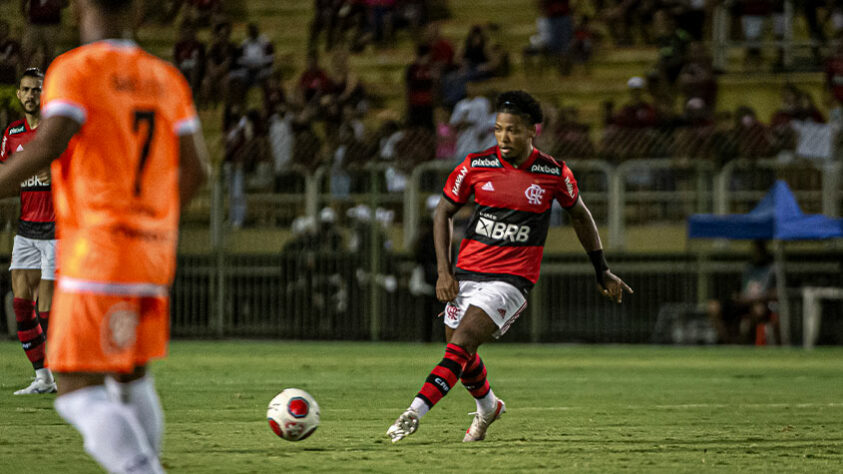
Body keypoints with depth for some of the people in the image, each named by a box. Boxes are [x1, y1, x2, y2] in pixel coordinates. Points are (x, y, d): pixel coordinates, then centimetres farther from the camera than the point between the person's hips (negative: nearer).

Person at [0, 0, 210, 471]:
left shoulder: (74, 70, -6)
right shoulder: (167, 78, 12)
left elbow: (49, 145, -20)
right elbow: (196, 168, 10)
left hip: (96, 256, -6)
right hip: (153, 256, 6)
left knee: (80, 392, -5)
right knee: (131, 376, 22)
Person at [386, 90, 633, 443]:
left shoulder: (554, 174, -4)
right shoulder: (476, 165, -2)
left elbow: (580, 216, 14)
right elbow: (444, 211, 8)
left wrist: (602, 271, 17)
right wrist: (443, 271, -1)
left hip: (512, 278, -4)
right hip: (466, 273, 4)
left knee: (460, 345, -21)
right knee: (463, 357, 14)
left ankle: (414, 413, -29)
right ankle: (488, 407, 44)